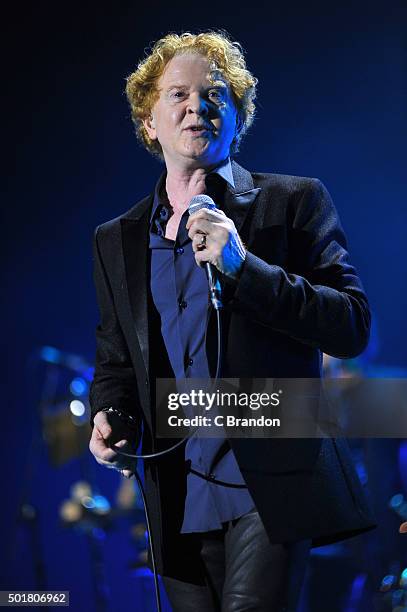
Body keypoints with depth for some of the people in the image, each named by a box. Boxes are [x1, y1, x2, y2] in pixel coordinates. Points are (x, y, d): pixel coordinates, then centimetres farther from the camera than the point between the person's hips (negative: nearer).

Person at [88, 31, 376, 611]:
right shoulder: (116, 240, 14)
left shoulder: (294, 202, 2)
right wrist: (110, 417, -1)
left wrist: (243, 266, -17)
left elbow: (353, 328, -6)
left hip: (274, 480, -4)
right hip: (181, 494, 4)